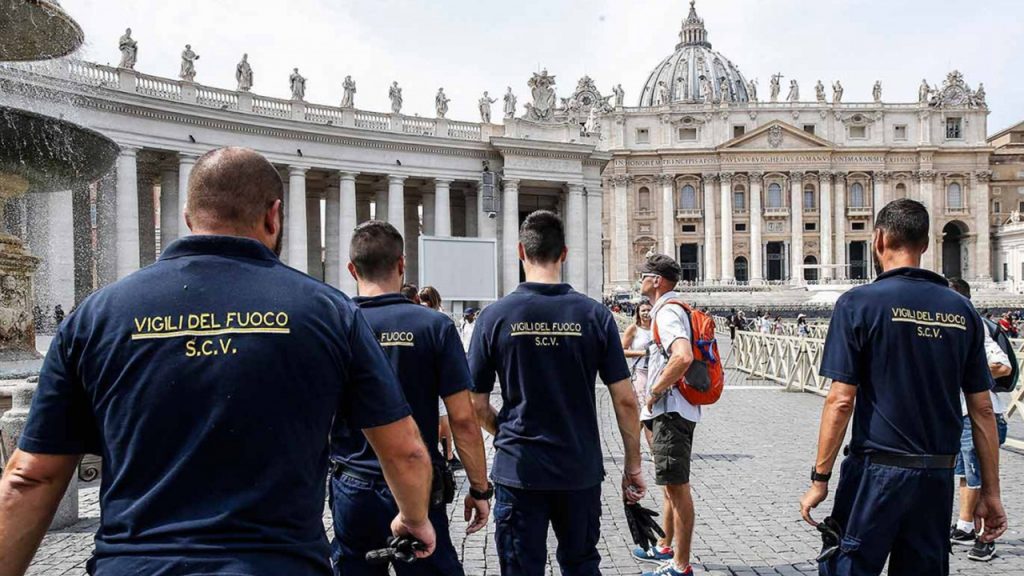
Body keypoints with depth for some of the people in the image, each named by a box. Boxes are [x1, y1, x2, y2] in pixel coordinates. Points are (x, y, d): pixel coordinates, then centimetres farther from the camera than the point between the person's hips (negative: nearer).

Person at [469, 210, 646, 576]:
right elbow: (625, 401, -5)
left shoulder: (495, 316, -8)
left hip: (518, 472, -1)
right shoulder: (594, 315, -6)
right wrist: (633, 467, 6)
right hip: (581, 471, 2)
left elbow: (477, 405, -4)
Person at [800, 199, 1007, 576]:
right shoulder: (961, 310, 5)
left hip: (878, 471, -5)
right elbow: (982, 408, 6)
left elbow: (841, 401, -13)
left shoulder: (859, 303, -9)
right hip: (939, 475, 5)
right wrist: (990, 491, 12)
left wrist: (820, 478, -6)